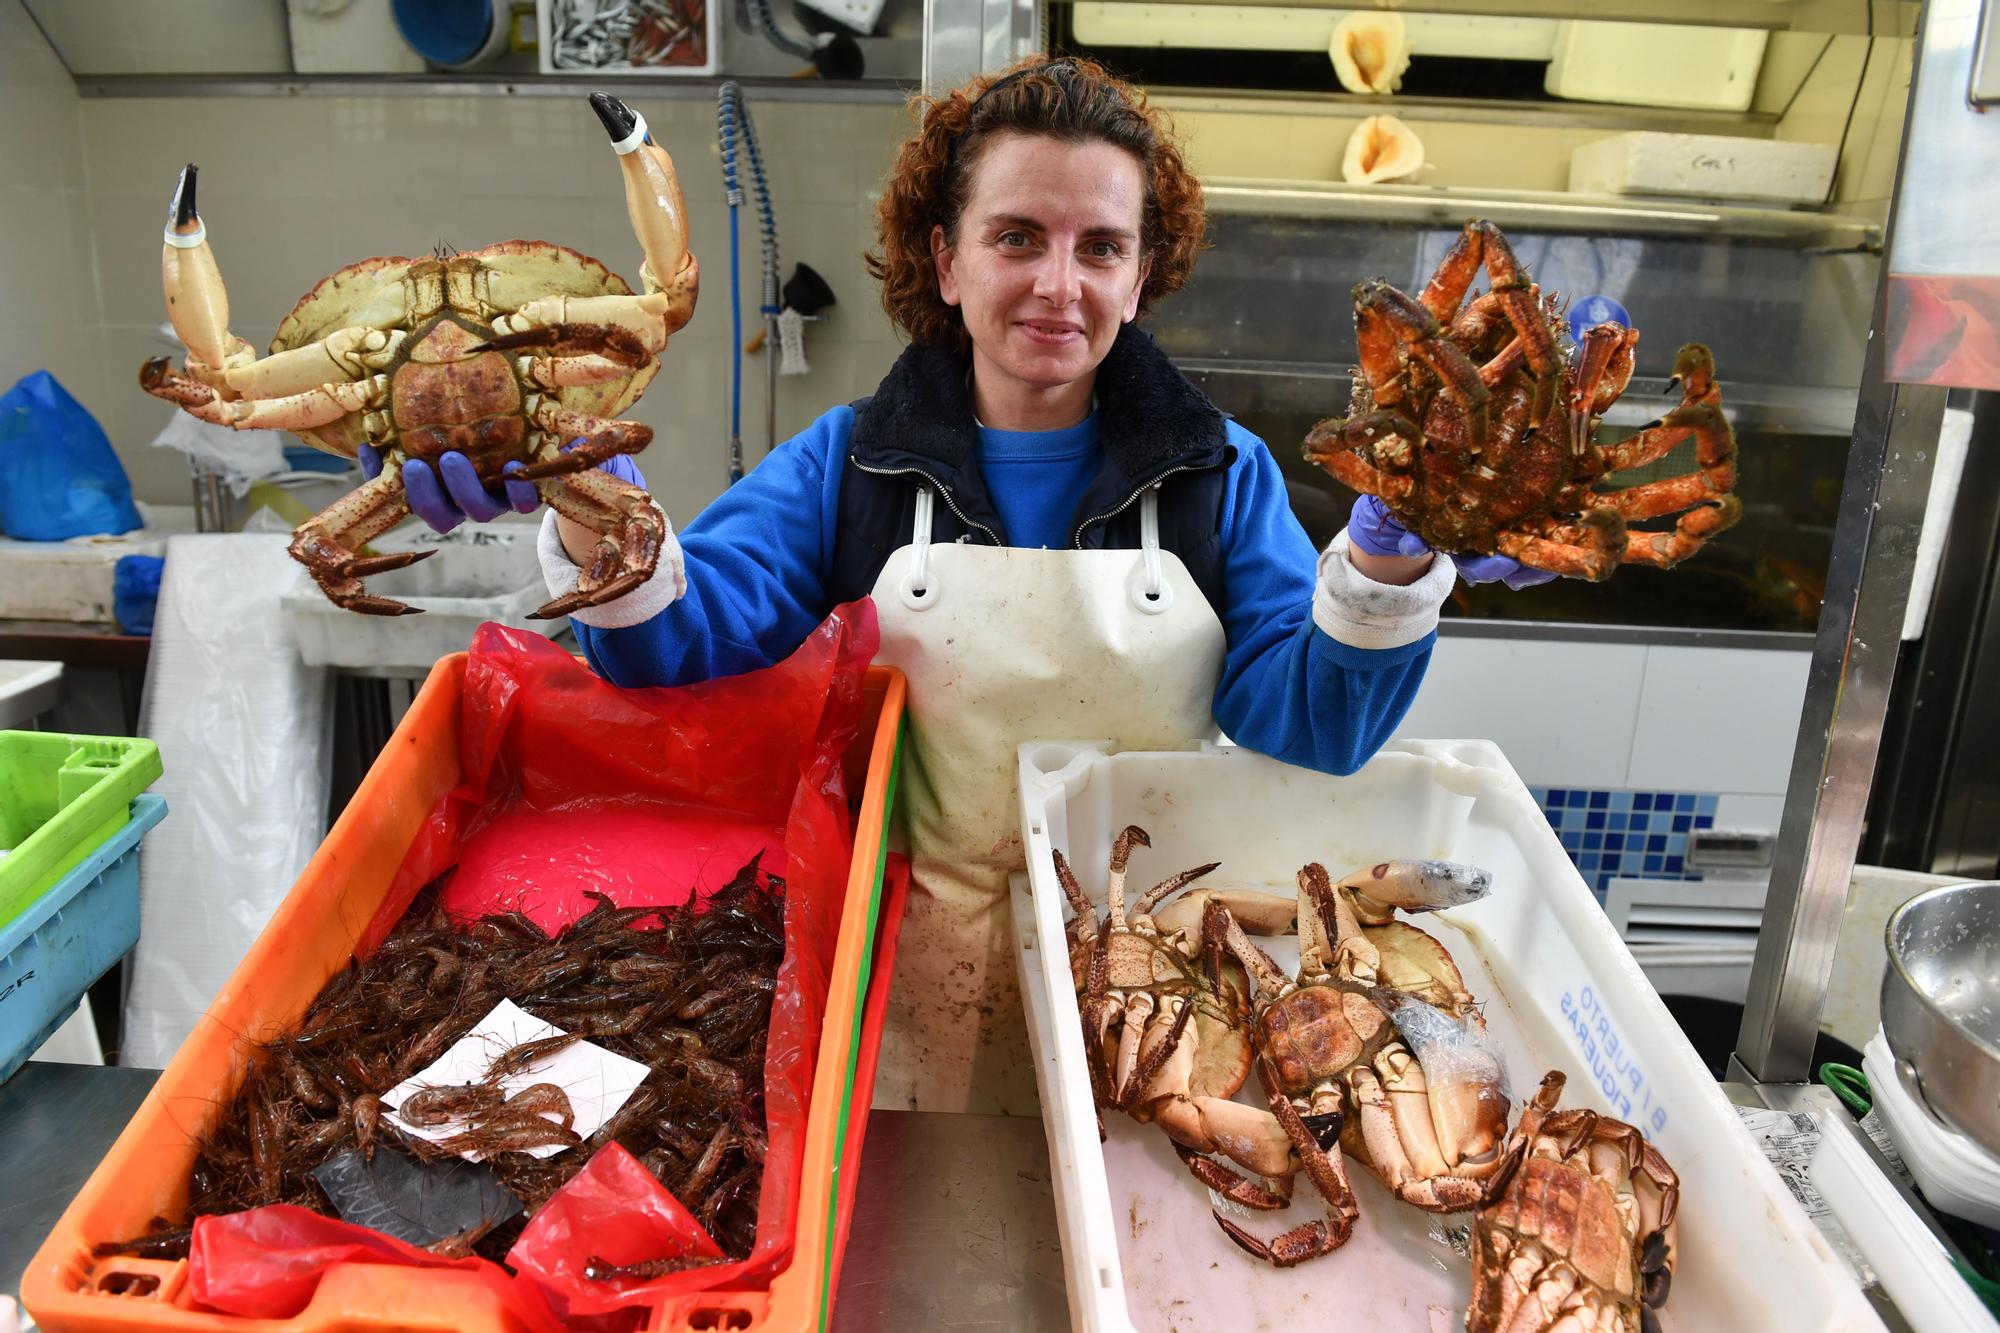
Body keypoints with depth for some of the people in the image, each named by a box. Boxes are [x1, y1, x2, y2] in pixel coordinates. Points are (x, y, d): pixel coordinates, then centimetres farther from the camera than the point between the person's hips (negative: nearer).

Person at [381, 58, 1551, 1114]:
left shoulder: (1220, 476, 0)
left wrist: (1385, 563, -25)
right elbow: (685, 645, -10)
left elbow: (1306, 728, -8)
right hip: (913, 982, 0)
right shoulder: (850, 464, 1)